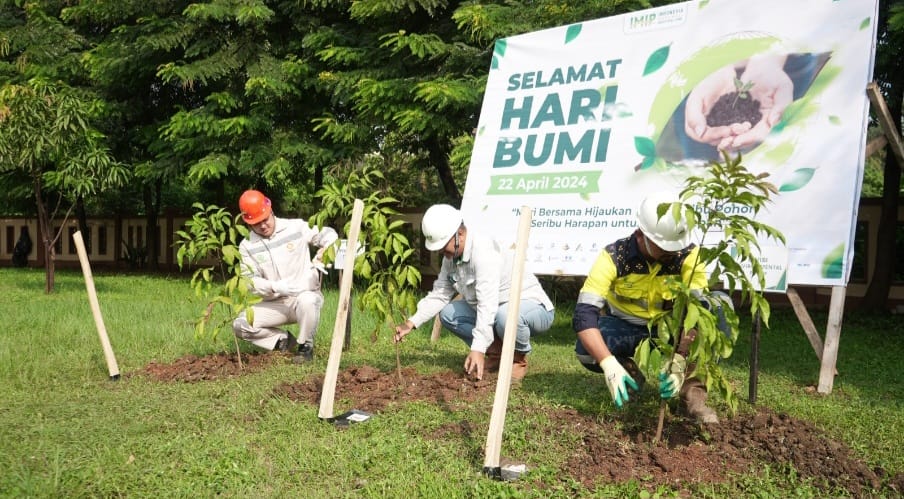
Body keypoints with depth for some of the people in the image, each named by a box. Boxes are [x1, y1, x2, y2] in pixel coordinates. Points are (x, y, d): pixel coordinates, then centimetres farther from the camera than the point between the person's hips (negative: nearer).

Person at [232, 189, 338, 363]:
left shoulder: (296, 227, -6)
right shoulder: (247, 246, -2)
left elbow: (329, 235, -1)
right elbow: (250, 281, -8)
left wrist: (322, 254, -23)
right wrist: (275, 287, -28)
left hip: (305, 295, -2)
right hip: (274, 304, 3)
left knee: (307, 301, -39)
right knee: (240, 324, -17)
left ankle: (305, 345, -11)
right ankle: (283, 339, 6)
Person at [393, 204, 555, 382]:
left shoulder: (483, 251, -29)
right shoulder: (451, 256, 0)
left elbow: (488, 304, -36)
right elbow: (439, 294, 4)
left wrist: (478, 349, -42)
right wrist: (411, 323, -8)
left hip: (534, 307, -8)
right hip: (494, 312, 8)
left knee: (505, 315, -40)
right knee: (448, 313, -4)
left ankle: (519, 358, -8)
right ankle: (496, 352, 6)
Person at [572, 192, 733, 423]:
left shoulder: (688, 255, -21)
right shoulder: (614, 256, -25)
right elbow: (584, 314, -33)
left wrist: (679, 360, -46)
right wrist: (610, 365, -46)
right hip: (626, 328, -1)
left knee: (719, 304, -26)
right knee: (586, 351, -33)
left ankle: (692, 388, -21)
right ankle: (630, 372, 2)